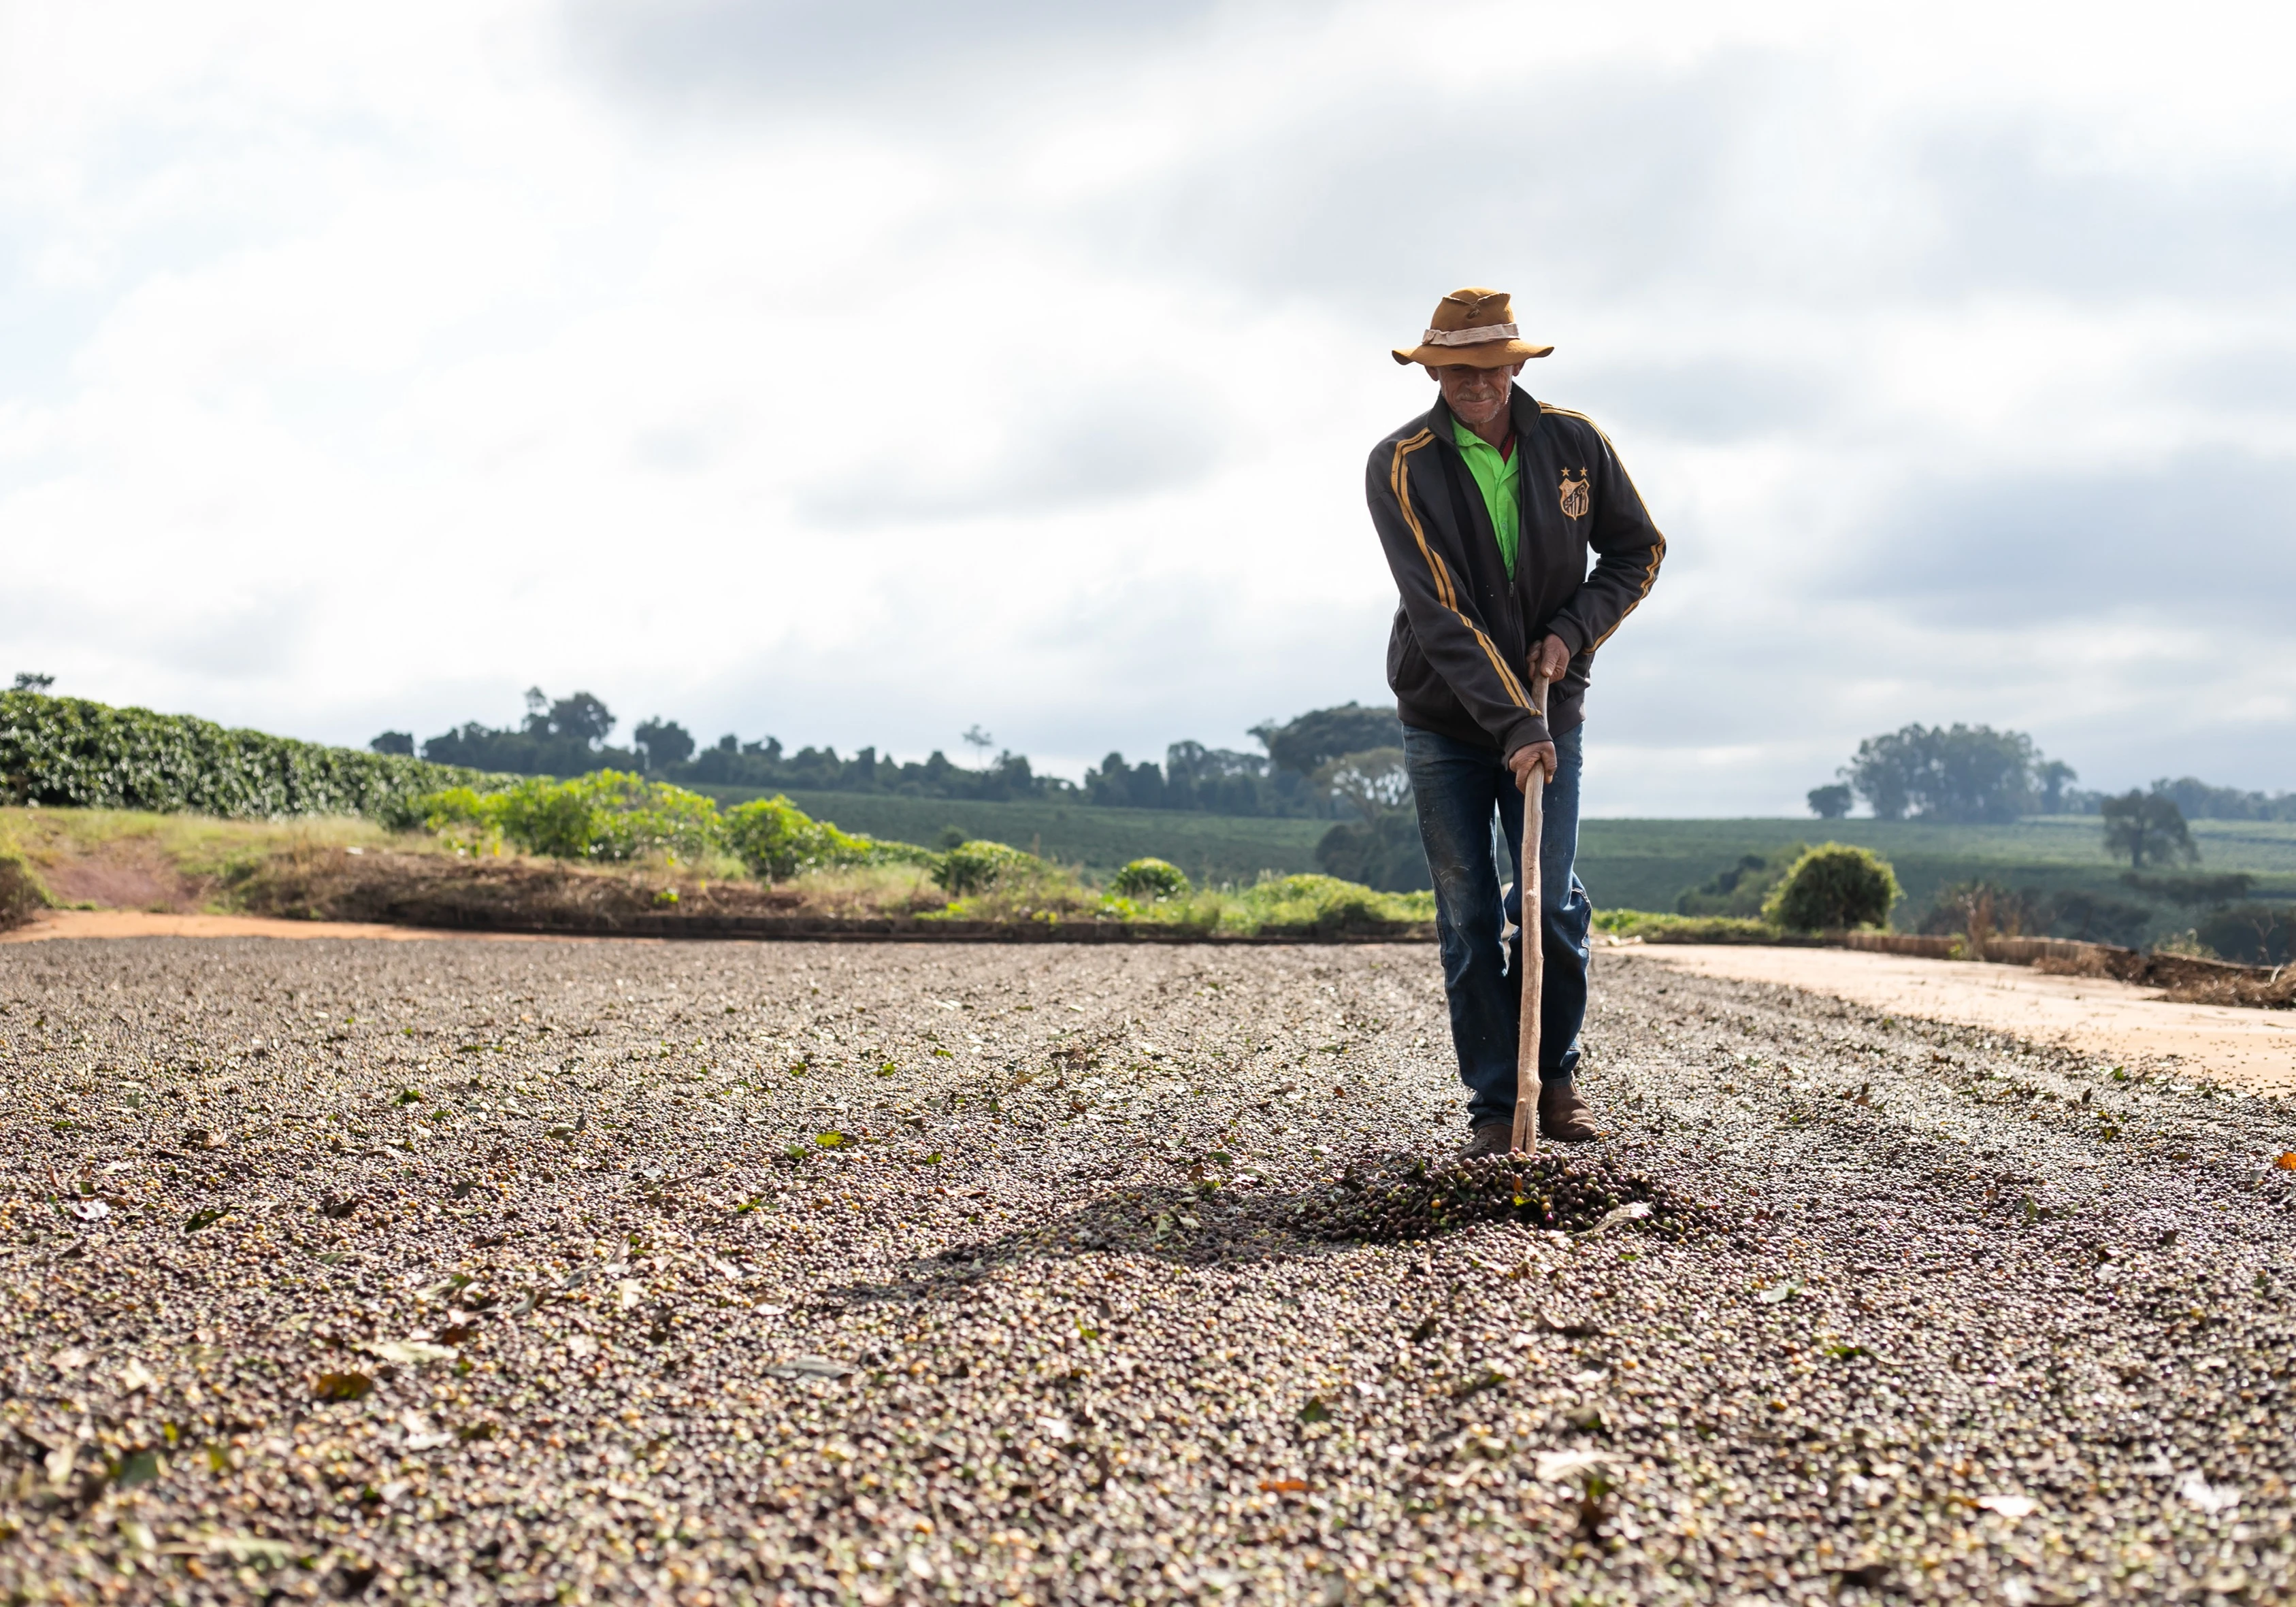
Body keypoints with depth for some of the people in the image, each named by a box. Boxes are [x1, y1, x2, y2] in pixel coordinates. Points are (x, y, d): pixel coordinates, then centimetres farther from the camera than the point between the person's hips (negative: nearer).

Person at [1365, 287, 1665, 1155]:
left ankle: (1554, 1074, 17)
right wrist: (1513, 726, -29)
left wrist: (1575, 631, -10)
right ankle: (1496, 1104, 9)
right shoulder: (1399, 467, -15)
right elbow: (1439, 615, -22)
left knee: (1552, 905, -4)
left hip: (1549, 709, 1)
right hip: (1445, 720, -1)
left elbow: (1638, 549, 7)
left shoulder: (1574, 443, -5)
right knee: (1468, 916, 0)